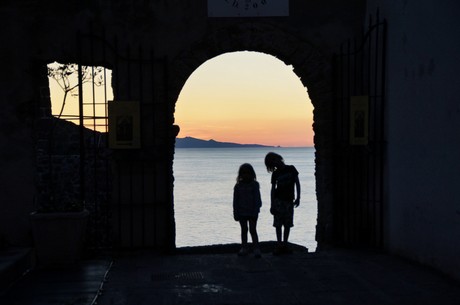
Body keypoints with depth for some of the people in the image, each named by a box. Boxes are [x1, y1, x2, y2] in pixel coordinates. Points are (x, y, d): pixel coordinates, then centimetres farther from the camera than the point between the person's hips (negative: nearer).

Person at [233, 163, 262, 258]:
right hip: (242, 213, 3)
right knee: (244, 230, 10)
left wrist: (255, 211, -12)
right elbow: (235, 200, 4)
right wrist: (236, 213, 0)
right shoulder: (238, 186, 2)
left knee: (253, 230, -4)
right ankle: (244, 248, 17)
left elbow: (257, 199, -5)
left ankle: (256, 249, -1)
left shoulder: (255, 185, -4)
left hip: (252, 212, -3)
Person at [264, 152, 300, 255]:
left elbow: (297, 183, 3)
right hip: (278, 200, 0)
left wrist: (298, 197, -4)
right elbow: (273, 189, 3)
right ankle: (279, 245, 2)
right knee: (278, 224, -3)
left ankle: (285, 245, 11)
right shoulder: (275, 174, 4)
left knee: (288, 224, 2)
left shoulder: (291, 169, 2)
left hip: (289, 200, 0)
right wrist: (272, 205, -3)